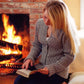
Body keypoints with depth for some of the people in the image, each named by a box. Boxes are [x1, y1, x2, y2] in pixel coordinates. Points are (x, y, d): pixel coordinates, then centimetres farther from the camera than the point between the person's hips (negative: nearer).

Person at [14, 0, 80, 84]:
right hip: (40, 67, 6)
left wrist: (52, 68, -18)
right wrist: (30, 58, -3)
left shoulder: (65, 31, -16)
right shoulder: (40, 23, 3)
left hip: (57, 72, -5)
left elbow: (69, 56, -11)